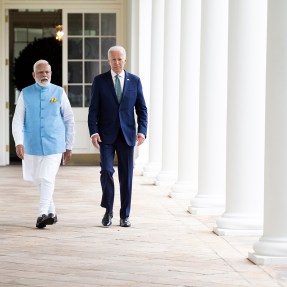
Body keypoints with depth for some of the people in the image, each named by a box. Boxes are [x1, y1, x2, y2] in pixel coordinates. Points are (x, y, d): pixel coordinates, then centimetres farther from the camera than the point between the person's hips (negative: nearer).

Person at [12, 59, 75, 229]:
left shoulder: (59, 93, 2)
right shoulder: (26, 94, 3)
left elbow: (69, 120, 7)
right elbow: (17, 120, -1)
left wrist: (69, 146, 7)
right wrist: (19, 142, -14)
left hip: (54, 145, -2)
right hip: (32, 145, 2)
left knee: (47, 178, -13)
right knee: (37, 179, 10)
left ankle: (43, 213, -12)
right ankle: (51, 212, 24)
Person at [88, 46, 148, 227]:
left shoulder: (135, 81, 6)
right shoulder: (100, 81, 2)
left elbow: (142, 109, 7)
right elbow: (93, 110, 0)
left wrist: (142, 131, -7)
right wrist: (93, 132, -11)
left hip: (127, 135, 1)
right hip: (106, 135, -1)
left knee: (126, 176, 3)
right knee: (106, 171, -12)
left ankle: (125, 215, 12)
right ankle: (108, 210, 7)